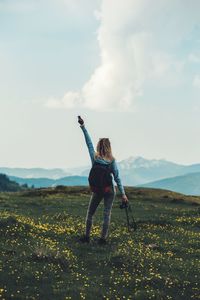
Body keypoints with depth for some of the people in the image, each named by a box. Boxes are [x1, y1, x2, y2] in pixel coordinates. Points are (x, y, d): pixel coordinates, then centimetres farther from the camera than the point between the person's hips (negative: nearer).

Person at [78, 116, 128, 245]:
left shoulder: (94, 157, -8)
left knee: (90, 213, 13)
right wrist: (123, 194, -7)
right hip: (110, 190, -1)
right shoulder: (112, 161, -11)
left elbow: (89, 141, -1)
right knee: (107, 214, 3)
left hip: (97, 190, 1)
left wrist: (83, 126, 3)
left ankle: (87, 236, 12)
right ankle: (103, 238, 2)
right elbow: (117, 178, -10)